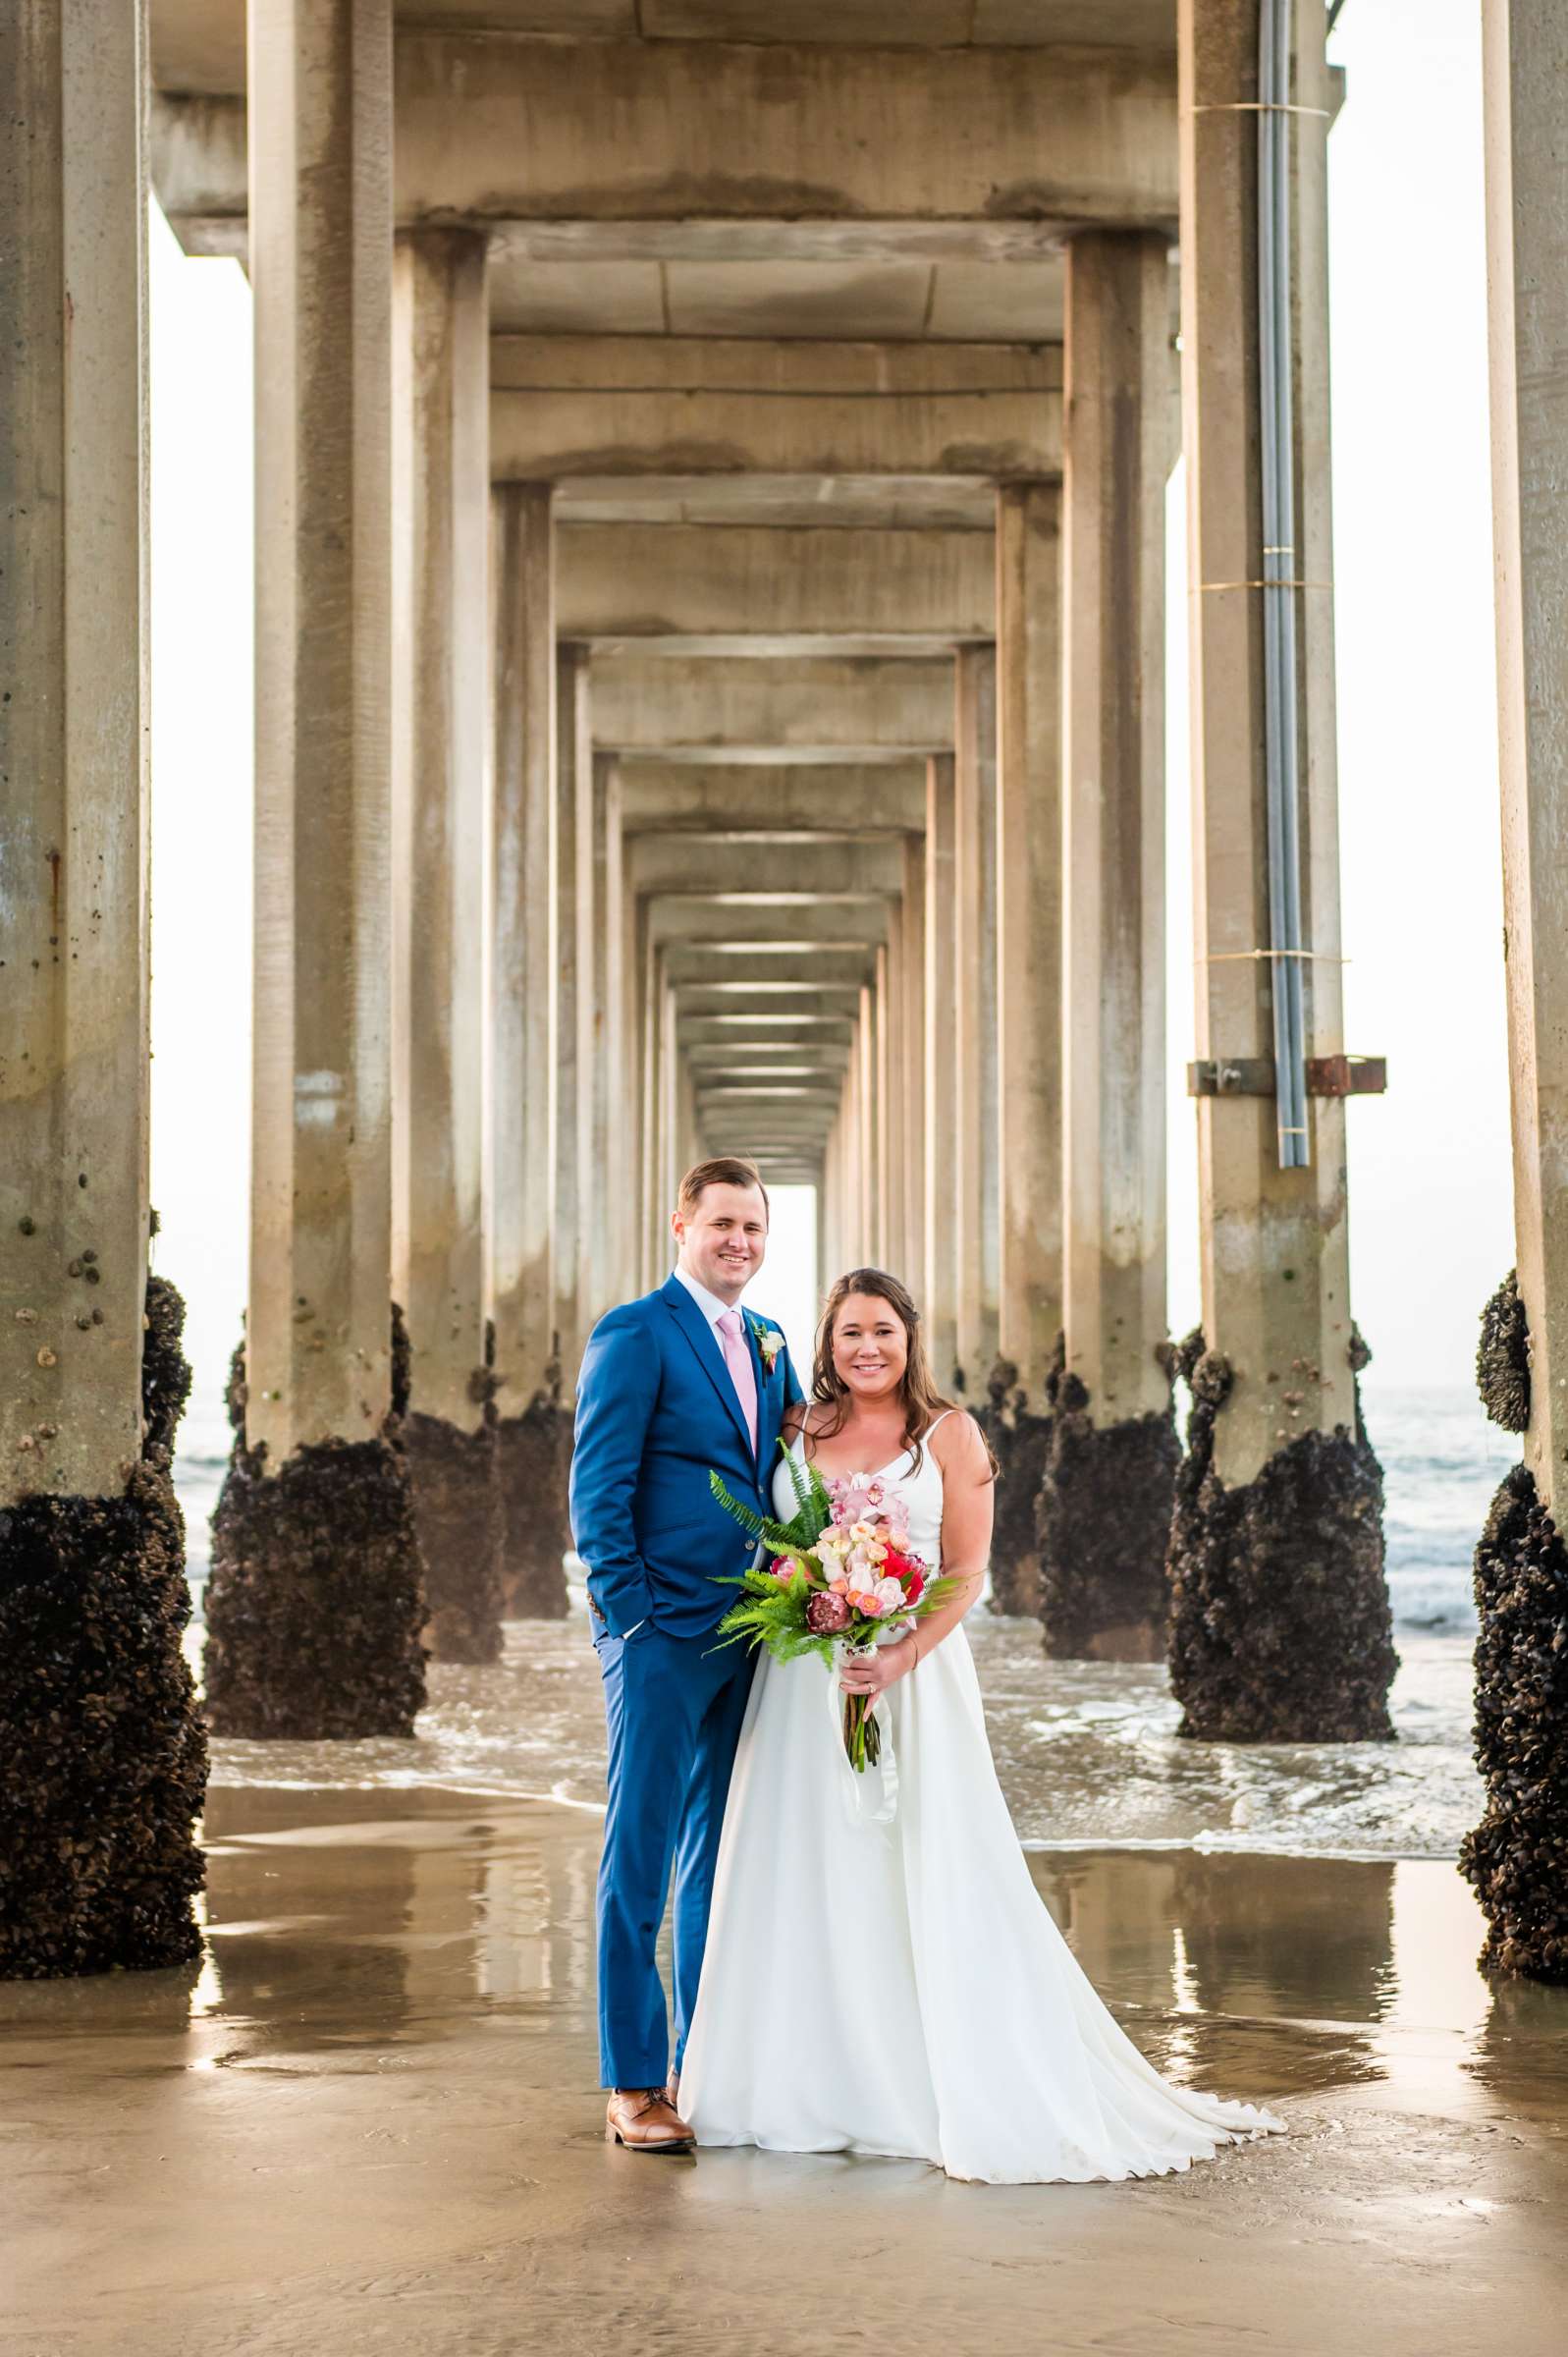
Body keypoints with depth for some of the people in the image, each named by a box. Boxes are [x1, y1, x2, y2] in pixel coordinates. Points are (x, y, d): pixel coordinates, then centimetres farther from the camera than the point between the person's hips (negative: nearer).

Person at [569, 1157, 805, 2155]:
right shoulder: (635, 1334, -6)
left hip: (749, 1636, 7)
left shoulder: (769, 1345, 15)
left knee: (722, 1858, 12)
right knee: (641, 1857, -1)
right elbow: (598, 1491, -9)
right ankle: (634, 2083, 4)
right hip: (663, 1636, -7)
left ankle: (705, 2066, 20)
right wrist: (631, 1615, -14)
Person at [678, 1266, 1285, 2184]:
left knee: (922, 1876, -3)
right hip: (803, 1681, 4)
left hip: (913, 1675, -4)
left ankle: (954, 2091, 4)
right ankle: (817, 2085, 14)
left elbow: (966, 1574, -5)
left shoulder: (948, 1434, 0)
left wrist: (899, 1658, -18)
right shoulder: (801, 1431, 10)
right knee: (809, 1874, 5)